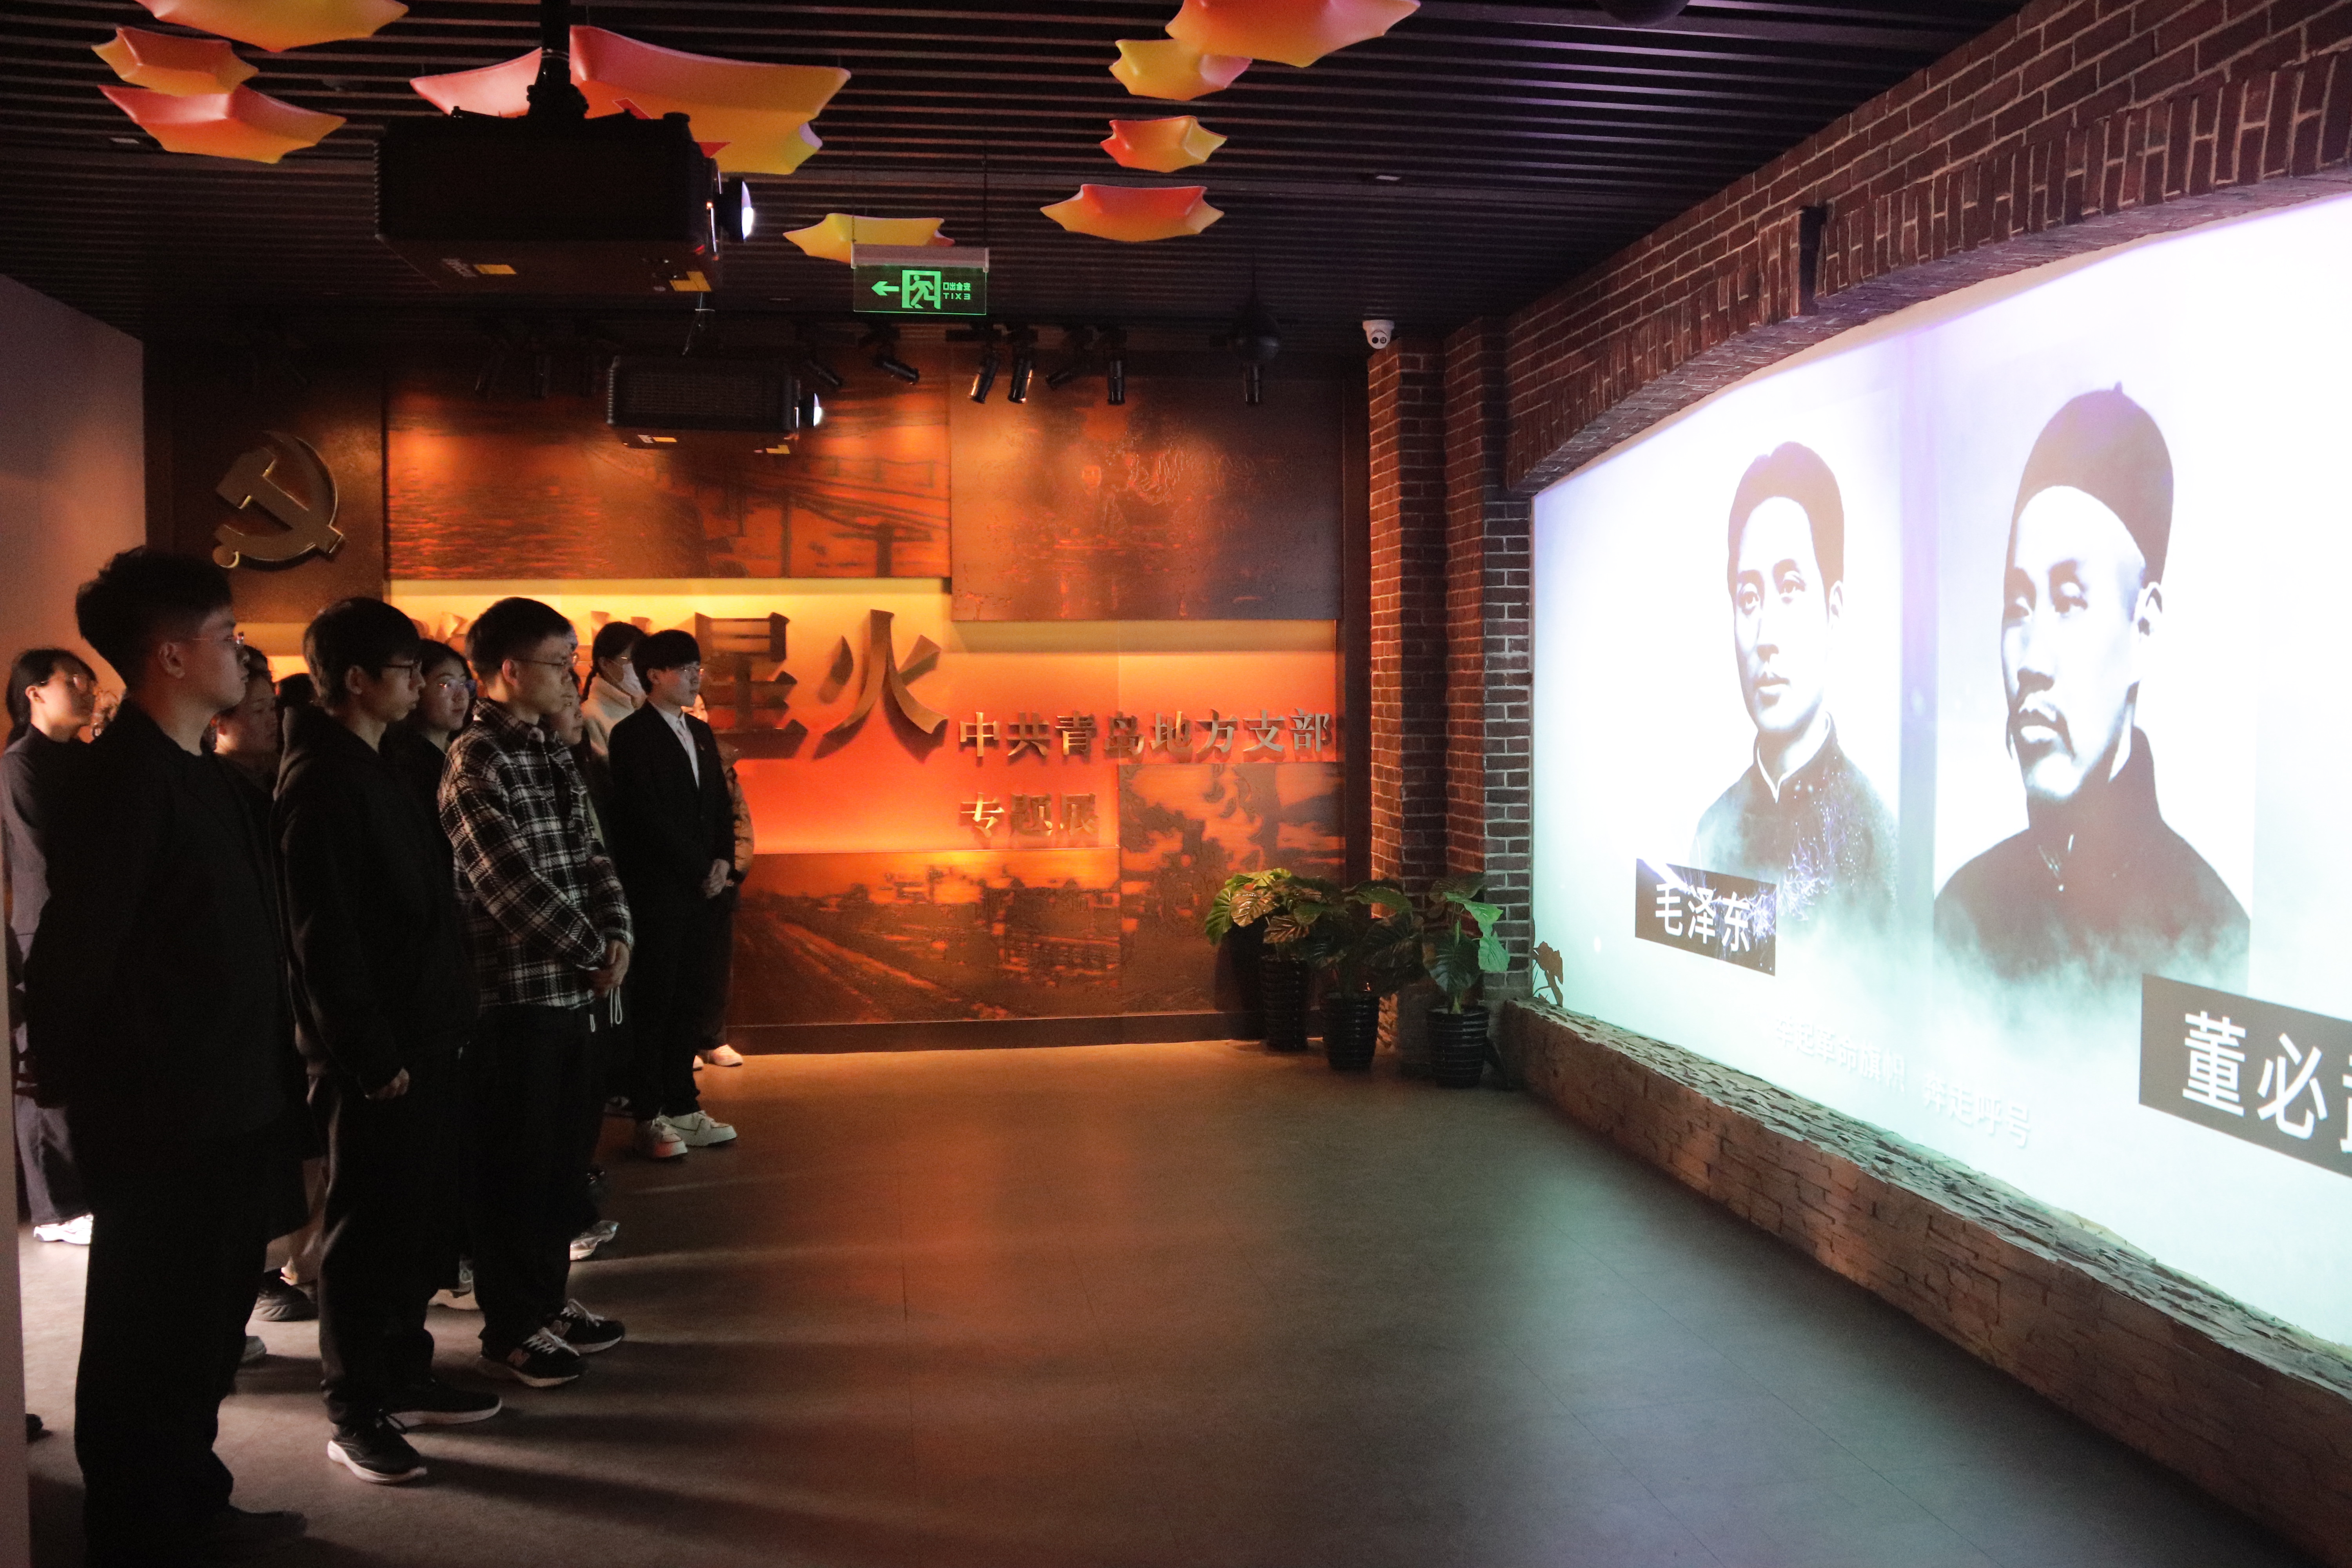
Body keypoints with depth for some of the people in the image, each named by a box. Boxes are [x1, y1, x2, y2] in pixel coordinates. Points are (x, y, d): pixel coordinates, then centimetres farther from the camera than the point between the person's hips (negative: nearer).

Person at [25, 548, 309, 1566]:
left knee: (204, 1332, 21)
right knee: (149, 1347, 6)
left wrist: (272, 1081, 11)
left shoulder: (201, 773, 11)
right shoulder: (127, 775, -17)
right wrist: (78, 1089, -13)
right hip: (162, 1126, -9)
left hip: (227, 1113, 9)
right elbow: (73, 955, -21)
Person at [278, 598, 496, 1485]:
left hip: (420, 1037, 9)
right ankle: (356, 1415, 14)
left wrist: (440, 1027, 14)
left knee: (421, 1222, 16)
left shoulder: (374, 770, 14)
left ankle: (403, 1377, 29)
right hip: (375, 1054, -9)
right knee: (368, 1229, 2)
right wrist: (373, 1054, -19)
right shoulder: (322, 780, -15)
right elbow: (324, 936, -20)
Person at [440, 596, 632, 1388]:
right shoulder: (475, 764, -14)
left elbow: (589, 854, 13)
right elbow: (515, 885, -19)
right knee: (515, 1164, 3)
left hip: (569, 988, 8)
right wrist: (594, 952, -11)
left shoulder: (550, 753, 12)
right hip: (515, 992, -8)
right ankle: (510, 1329, 16)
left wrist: (616, 932, -4)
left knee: (558, 1155, 16)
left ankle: (547, 1298, 30)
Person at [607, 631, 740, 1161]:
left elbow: (720, 804, 16)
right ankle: (650, 1117, 6)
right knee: (653, 1003, -1)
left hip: (704, 888, 7)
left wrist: (723, 862, 0)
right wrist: (701, 870, -10)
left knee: (691, 999, 9)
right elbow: (650, 817, -14)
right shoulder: (633, 735, -7)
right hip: (657, 892, -7)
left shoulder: (700, 732, 16)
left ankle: (683, 1107, 16)